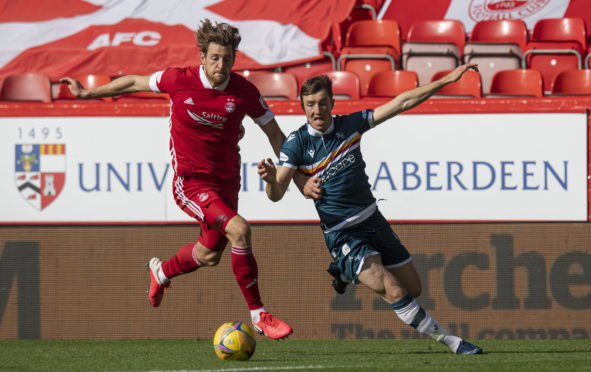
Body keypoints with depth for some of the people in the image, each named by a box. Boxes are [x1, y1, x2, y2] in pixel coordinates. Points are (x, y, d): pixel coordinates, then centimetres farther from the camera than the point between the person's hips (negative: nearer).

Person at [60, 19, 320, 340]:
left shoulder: (245, 91, -10)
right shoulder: (178, 80, -15)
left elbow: (275, 135, 2)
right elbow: (134, 83, 4)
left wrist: (300, 180, -2)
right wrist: (88, 93, 11)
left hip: (226, 181, 5)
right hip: (190, 180, -5)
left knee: (210, 255, 18)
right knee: (238, 229, -25)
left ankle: (161, 272, 53)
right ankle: (258, 315, -17)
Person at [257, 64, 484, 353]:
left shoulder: (350, 124, -1)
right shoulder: (296, 143, -11)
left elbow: (401, 103, 1)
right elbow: (277, 193, -17)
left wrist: (445, 81, -3)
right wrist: (270, 179, -41)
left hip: (372, 219, 5)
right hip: (342, 234, -5)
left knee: (413, 288, 11)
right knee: (394, 292, -23)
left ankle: (347, 271, 31)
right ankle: (446, 339, -11)